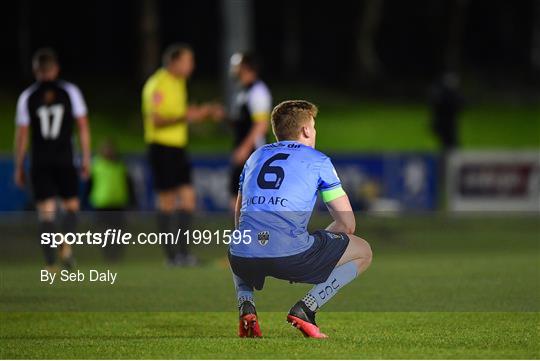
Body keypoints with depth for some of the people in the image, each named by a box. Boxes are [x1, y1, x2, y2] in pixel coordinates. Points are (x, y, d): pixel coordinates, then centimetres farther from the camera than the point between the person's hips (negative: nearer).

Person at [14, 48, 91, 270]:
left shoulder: (27, 97, 3)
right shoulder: (70, 91, 2)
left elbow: (22, 135, 2)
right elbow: (83, 126, 0)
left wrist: (19, 167, 9)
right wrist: (86, 158, 7)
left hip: (39, 162, 1)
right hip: (65, 160, -1)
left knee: (46, 211, 2)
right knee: (71, 206, 15)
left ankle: (51, 264, -4)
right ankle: (66, 245, -9)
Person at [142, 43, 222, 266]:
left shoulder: (178, 82, 16)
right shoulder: (158, 85, -13)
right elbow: (156, 121, -21)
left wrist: (206, 112, 12)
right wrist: (184, 117, -31)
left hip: (178, 147, 9)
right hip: (162, 146, -9)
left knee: (188, 198, 2)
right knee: (167, 201, -3)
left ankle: (183, 252, 5)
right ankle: (171, 255, 2)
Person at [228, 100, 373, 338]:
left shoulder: (256, 157, 26)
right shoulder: (317, 160, 11)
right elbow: (347, 224, 11)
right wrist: (316, 244, 30)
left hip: (244, 259, 5)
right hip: (291, 254, -5)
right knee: (363, 252, 17)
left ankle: (245, 306, 12)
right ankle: (305, 308, -1)